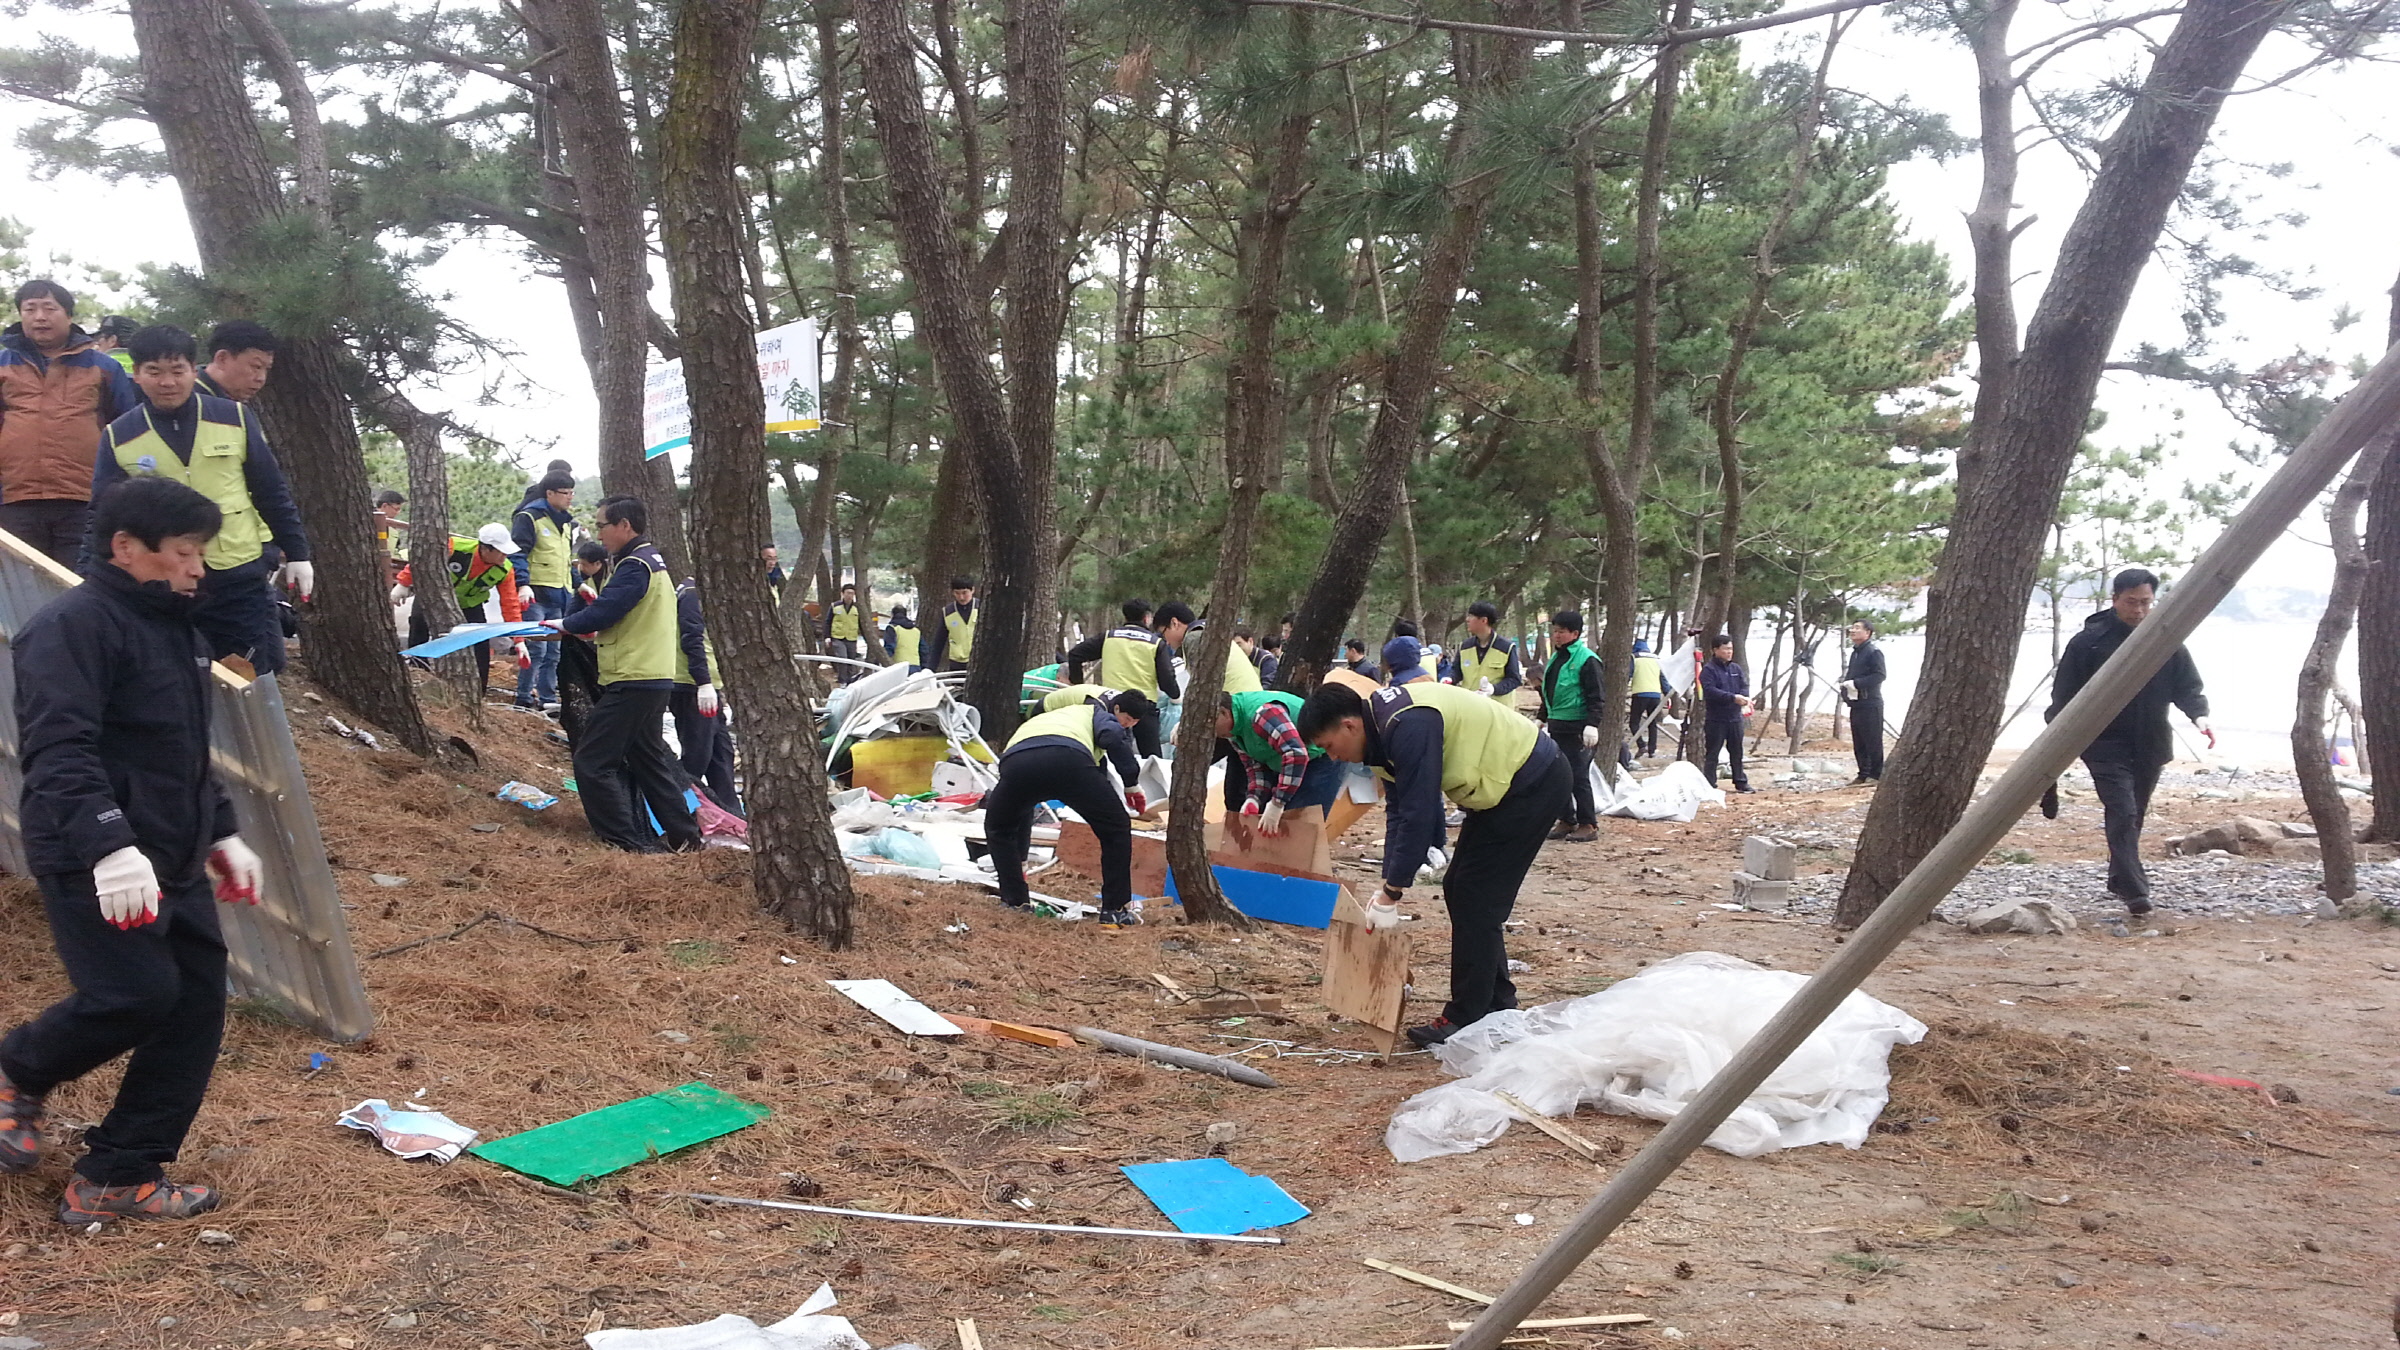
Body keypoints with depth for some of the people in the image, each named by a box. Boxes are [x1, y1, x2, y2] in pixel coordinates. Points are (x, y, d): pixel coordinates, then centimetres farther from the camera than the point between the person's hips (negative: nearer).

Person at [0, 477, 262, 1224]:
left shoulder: (172, 626, 17)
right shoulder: (73, 625, -13)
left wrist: (221, 834, 22)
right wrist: (109, 846, -35)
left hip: (172, 862, 9)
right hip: (95, 863, -9)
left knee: (197, 1006, 4)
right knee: (135, 994, -16)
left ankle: (118, 1177, 13)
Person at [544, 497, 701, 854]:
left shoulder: (635, 566, -15)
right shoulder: (654, 562, 18)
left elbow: (601, 613, -20)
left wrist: (564, 624, -3)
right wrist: (588, 628, 7)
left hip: (632, 682, -11)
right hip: (656, 679, 11)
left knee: (592, 761, -6)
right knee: (647, 759, 19)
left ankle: (627, 842, -8)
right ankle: (683, 835, 22)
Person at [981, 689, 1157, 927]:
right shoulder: (1096, 712, 35)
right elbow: (1113, 737, 4)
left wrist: (1019, 860, 57)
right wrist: (1132, 784, 14)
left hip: (1015, 758, 4)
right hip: (1070, 758, -4)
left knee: (998, 828, 34)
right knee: (1116, 828, 17)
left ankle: (1015, 901, 29)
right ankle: (1115, 909, 17)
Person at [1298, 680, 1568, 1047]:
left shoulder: (1408, 727, -28)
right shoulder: (1383, 727, 3)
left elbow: (1418, 814, -28)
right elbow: (1398, 810, 6)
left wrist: (1390, 895, -22)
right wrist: (1389, 888, 0)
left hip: (1532, 783, -10)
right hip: (1501, 786, 10)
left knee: (1475, 899, -9)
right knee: (1460, 891, 12)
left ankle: (1466, 1020, -1)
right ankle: (1497, 1008, 21)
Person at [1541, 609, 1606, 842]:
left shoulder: (1587, 660, -11)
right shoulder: (1556, 658, 15)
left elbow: (1595, 697, -15)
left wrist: (1592, 725, -22)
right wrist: (1544, 719, 27)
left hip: (1577, 729, -8)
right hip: (1556, 727, 8)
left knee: (1578, 778, -6)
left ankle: (1588, 825, 2)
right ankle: (1566, 821, 17)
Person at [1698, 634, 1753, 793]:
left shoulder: (1736, 669, 13)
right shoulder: (1708, 670, -8)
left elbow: (1744, 686, 8)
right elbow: (1710, 691, -20)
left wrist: (1744, 698, -17)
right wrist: (1733, 697, -27)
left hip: (1735, 717, 6)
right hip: (1716, 719, -6)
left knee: (1737, 752, 13)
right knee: (1712, 752, -1)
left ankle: (1741, 782, 22)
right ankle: (1709, 784, 2)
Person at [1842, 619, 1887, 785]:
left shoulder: (1874, 652, -9)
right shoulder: (1855, 653, 19)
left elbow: (1879, 676, -19)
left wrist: (1856, 683, -21)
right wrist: (1846, 681, 8)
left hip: (1870, 704, -9)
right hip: (1856, 703, 9)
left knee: (1873, 741, -5)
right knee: (1858, 743, 10)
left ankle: (1876, 775, 0)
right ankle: (1863, 774, 16)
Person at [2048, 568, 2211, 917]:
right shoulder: (2088, 641, -6)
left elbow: (2187, 687, 9)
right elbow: (2063, 695, -3)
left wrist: (2198, 715, -12)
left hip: (2150, 746, 4)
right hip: (2105, 746, -4)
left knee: (2134, 817, 13)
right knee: (2122, 814, -15)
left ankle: (2120, 881, 29)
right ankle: (2134, 891, -20)